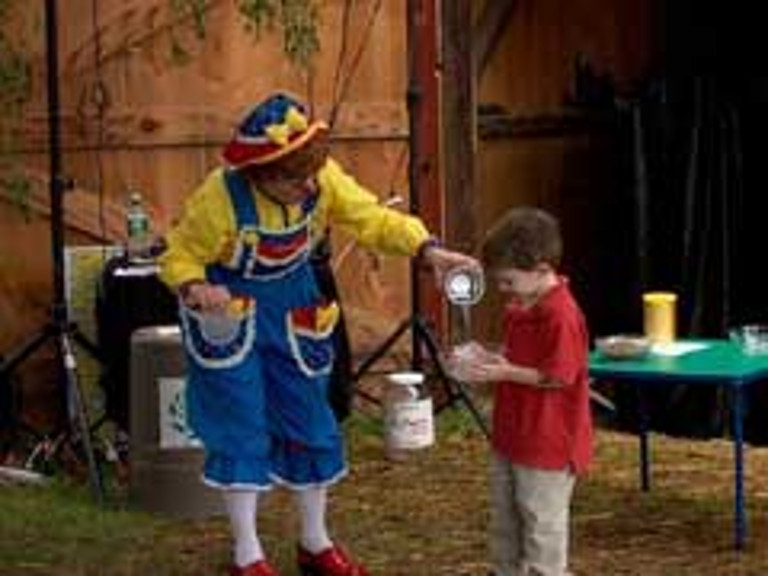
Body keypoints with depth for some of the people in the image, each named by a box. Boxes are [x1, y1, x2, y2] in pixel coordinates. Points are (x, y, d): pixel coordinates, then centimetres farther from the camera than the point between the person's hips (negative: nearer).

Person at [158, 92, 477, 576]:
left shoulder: (323, 180, -19)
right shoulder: (219, 200, -31)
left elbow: (374, 219, -16)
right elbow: (178, 258, -21)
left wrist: (428, 250, -32)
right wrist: (195, 290, -42)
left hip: (292, 305, 5)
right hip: (230, 308, -5)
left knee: (309, 417, 8)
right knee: (241, 424, -6)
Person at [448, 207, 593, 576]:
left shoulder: (562, 315, -24)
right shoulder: (518, 306, 6)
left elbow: (558, 377, -23)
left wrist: (506, 372, -23)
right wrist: (486, 359, 0)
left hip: (547, 443, -10)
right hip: (510, 435, 10)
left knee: (542, 522, 2)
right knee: (505, 518, 21)